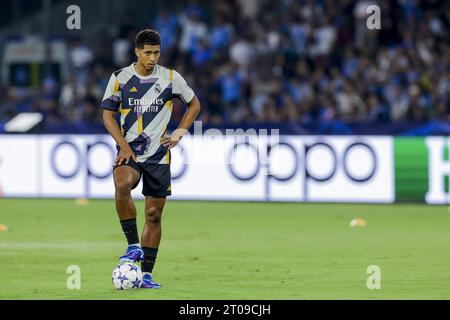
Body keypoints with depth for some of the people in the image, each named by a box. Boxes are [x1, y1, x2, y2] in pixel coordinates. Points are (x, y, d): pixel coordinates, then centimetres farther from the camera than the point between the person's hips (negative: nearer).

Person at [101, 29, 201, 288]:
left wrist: (180, 133, 2)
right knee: (122, 185, -34)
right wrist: (124, 146, -9)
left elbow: (194, 104, 16)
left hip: (159, 155, 1)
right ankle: (134, 246, -24)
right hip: (129, 151, -1)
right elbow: (108, 114, 4)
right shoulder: (120, 78, 0)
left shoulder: (171, 78, 2)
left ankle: (147, 274, 11)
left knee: (154, 214, 2)